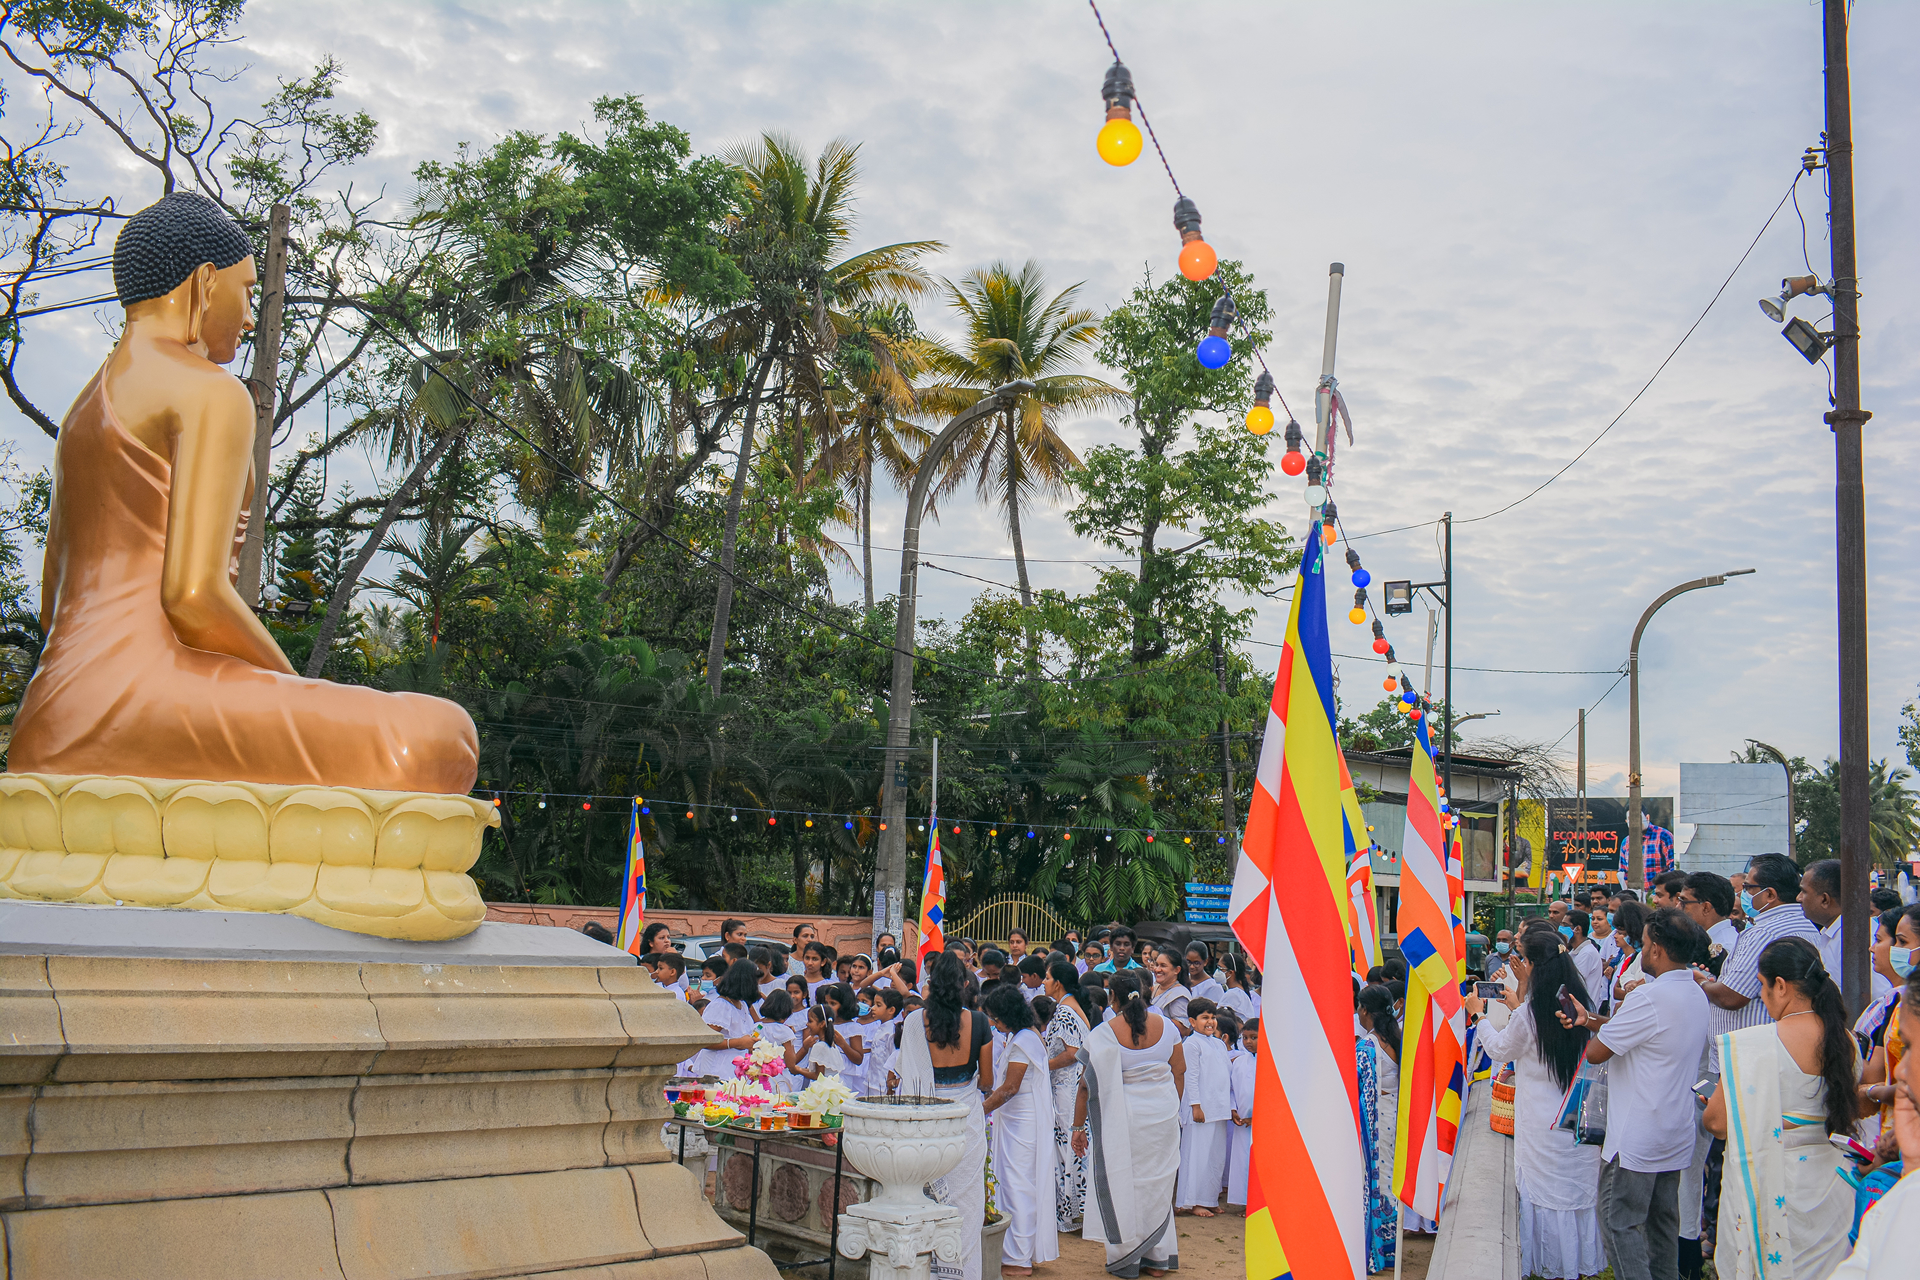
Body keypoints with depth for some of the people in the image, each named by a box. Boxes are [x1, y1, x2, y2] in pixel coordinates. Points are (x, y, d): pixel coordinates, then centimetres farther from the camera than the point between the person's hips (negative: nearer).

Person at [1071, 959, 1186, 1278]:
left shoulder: (1103, 1034, -13)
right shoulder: (1165, 1026, -2)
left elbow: (1087, 1085, -9)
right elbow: (1180, 1070, 8)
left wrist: (1078, 1126, 0)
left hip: (1124, 1116, -4)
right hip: (1164, 1114, 4)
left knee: (1123, 1183, 8)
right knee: (1157, 1183, 16)